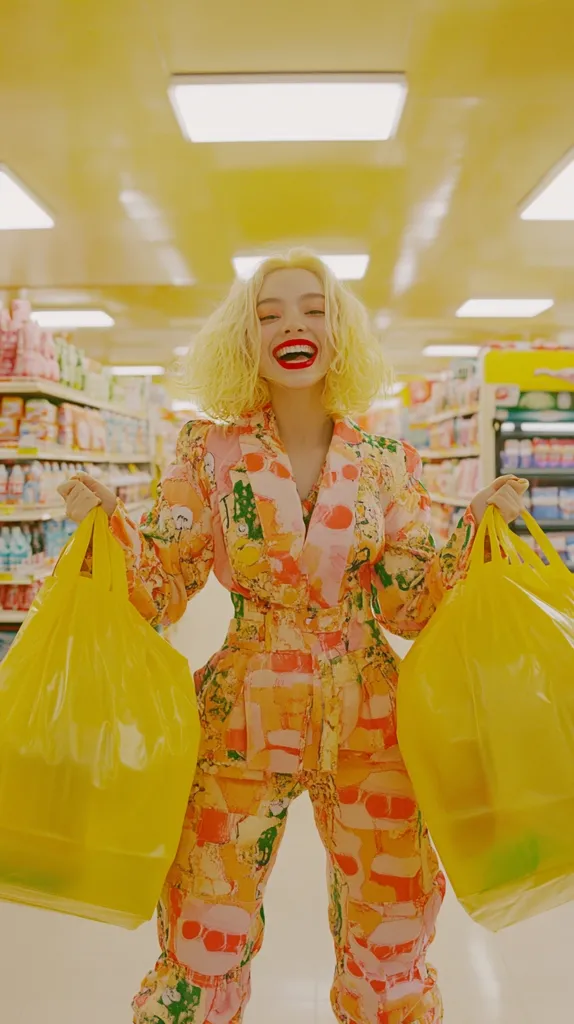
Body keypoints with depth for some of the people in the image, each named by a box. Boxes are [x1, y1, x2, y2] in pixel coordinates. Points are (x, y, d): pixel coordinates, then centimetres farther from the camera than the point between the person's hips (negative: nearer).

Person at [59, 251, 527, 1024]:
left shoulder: (386, 464, 2)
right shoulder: (210, 452, -2)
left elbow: (411, 607, 2)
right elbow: (164, 593, -2)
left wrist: (479, 529, -9)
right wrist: (107, 522, -17)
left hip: (368, 726, 2)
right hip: (245, 721, -1)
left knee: (390, 956, 14)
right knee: (202, 946, 8)